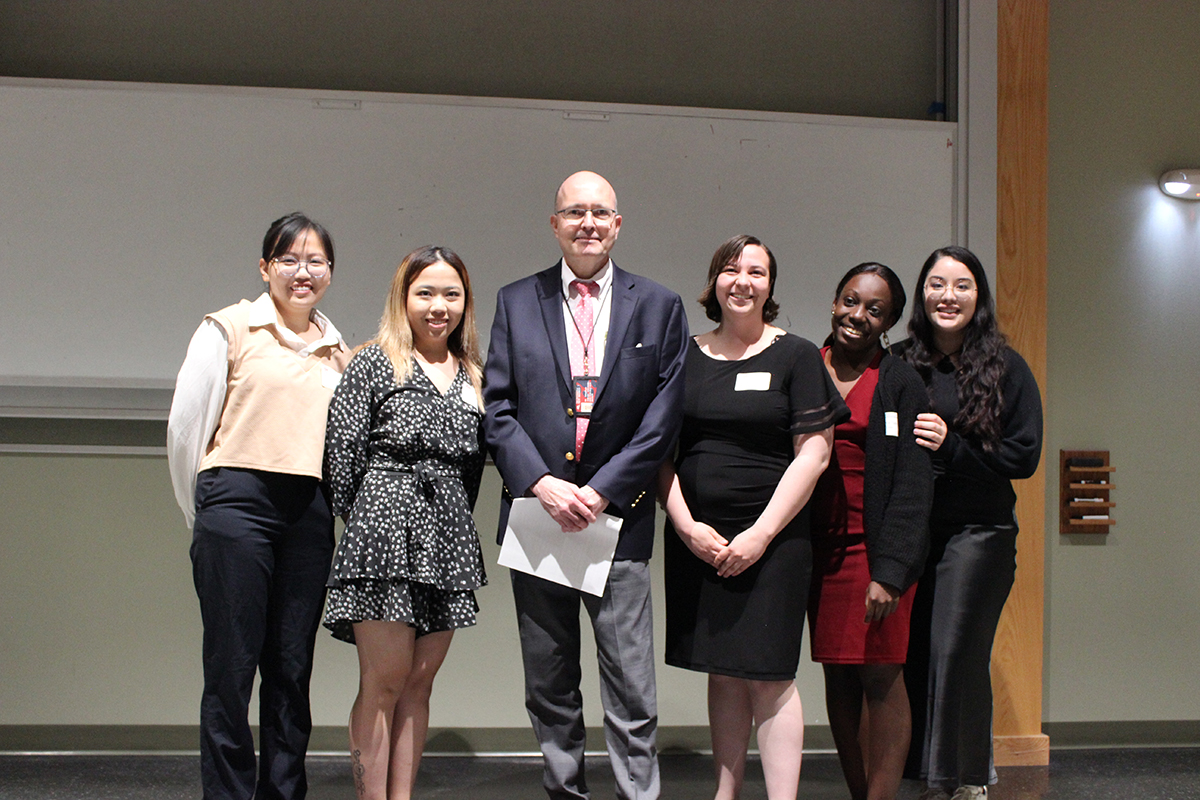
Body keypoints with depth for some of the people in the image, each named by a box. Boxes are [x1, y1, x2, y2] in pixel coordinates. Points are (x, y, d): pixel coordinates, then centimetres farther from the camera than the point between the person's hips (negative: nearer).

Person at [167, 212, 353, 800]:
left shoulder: (338, 350, 15)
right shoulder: (230, 329, 2)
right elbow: (184, 426, 3)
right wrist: (206, 516, 8)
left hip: (310, 516, 4)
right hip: (238, 504, -4)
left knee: (292, 668, 6)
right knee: (231, 667, -3)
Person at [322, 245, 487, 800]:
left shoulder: (473, 377, 16)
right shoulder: (375, 364, 0)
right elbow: (342, 449, -2)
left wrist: (454, 522, 12)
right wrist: (361, 520, 0)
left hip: (448, 539, 5)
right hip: (386, 531, -5)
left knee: (418, 684, 6)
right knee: (384, 682, -6)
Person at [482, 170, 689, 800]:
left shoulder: (659, 308, 5)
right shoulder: (516, 302, 8)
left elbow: (662, 420, -1)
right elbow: (497, 409, 2)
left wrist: (601, 492, -10)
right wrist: (541, 483, -12)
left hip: (618, 518, -2)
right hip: (536, 510, 2)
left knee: (630, 689, -2)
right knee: (549, 687, 11)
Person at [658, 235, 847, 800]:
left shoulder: (797, 357, 1)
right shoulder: (686, 357, 9)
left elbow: (813, 455, -4)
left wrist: (761, 534, -10)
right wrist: (686, 524, -4)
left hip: (771, 541, -3)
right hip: (696, 538, 3)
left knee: (769, 676, -5)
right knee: (722, 673, 8)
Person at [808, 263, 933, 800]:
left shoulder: (900, 383, -1)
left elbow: (913, 485, -6)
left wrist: (890, 570, -15)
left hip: (875, 548, -4)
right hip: (819, 548, 4)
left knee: (881, 675, -6)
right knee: (838, 674, 7)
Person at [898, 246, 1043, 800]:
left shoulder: (1005, 369, 2)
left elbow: (1024, 455, -3)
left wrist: (950, 448, -12)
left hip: (977, 531, -3)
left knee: (957, 651, -8)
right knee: (909, 652, 2)